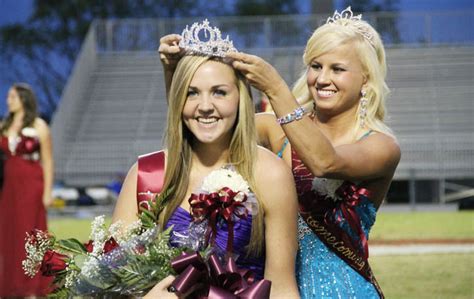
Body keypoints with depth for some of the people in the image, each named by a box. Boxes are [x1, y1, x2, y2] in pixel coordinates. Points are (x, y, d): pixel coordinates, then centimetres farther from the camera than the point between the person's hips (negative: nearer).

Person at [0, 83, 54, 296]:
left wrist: (47, 191, -10)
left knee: (29, 233, -5)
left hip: (31, 185, -5)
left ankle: (32, 289, -1)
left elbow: (47, 161, -5)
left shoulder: (38, 126, -3)